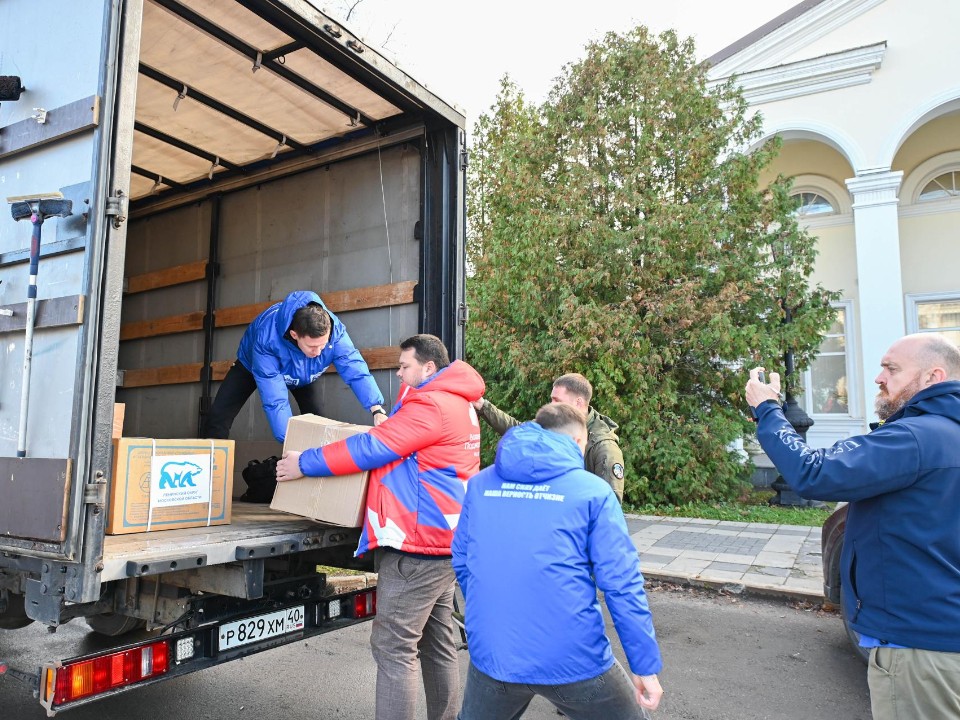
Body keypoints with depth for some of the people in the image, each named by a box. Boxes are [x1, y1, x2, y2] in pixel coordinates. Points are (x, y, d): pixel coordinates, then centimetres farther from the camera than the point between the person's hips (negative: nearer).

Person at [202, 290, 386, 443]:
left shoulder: (334, 330, -38)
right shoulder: (267, 338, -46)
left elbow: (356, 369, -43)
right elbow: (275, 398, -46)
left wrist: (377, 409, -57)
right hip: (253, 365, -2)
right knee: (219, 416, -13)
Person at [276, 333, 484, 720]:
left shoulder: (430, 405, -16)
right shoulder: (458, 405, 15)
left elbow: (372, 448, -17)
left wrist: (305, 462, -9)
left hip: (417, 543, -10)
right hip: (443, 540, 10)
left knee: (394, 647, -4)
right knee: (437, 644, 17)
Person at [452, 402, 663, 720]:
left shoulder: (480, 484, 4)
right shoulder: (593, 491, -5)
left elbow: (462, 561, 10)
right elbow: (621, 584, -9)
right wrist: (646, 665, -1)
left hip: (492, 654, 3)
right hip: (573, 659, -3)